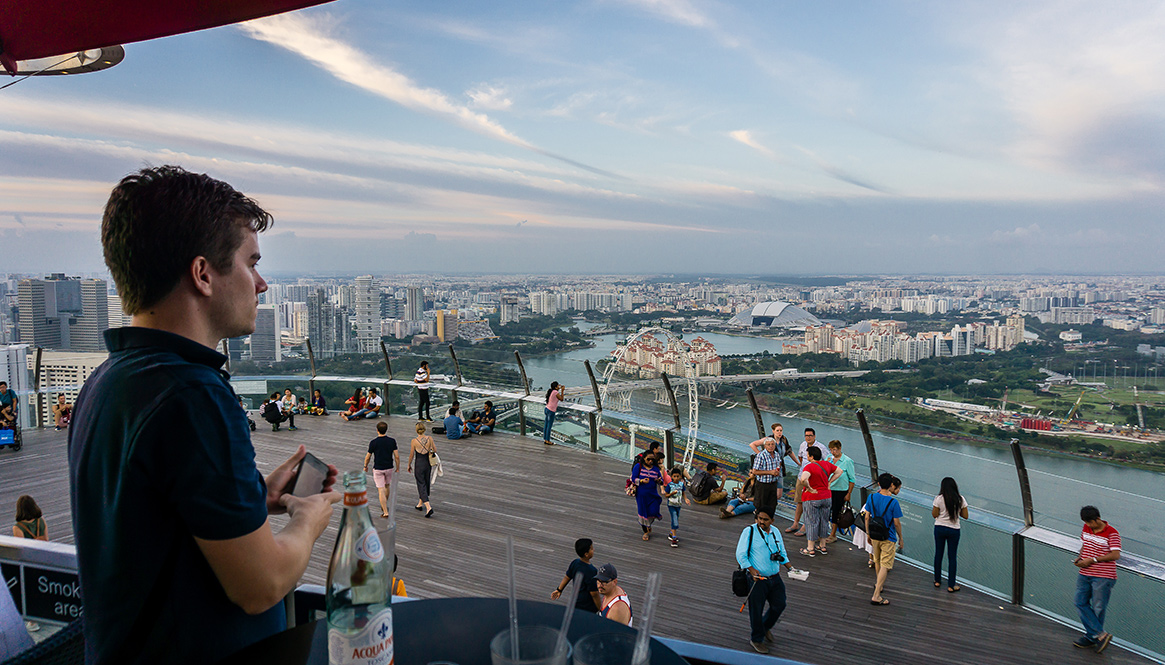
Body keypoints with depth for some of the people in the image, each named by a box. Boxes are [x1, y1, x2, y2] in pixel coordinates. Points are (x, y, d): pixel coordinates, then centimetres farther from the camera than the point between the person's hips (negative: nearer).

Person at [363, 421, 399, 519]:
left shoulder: (373, 442, -14)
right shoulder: (392, 441, -8)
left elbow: (368, 457, -4)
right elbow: (397, 456, -7)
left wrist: (365, 466, 13)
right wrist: (398, 467, 6)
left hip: (378, 469, -3)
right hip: (389, 467, 3)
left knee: (381, 490, 0)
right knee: (386, 486, 24)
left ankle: (385, 512, -2)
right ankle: (384, 506, 38)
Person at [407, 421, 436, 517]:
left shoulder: (414, 441, -15)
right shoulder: (429, 438, -8)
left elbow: (411, 455, -7)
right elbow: (435, 450, 0)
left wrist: (409, 465, 8)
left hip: (419, 465, -4)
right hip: (428, 464, 4)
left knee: (421, 486, 1)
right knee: (426, 484, 20)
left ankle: (428, 507, -13)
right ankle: (420, 504, 37)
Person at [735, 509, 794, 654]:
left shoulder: (776, 532, 6)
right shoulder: (749, 531, -12)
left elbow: (782, 554, 19)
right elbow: (740, 555, -11)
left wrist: (790, 568, 5)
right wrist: (752, 570, -21)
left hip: (775, 578, 5)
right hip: (758, 578, -5)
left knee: (779, 605, 11)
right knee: (756, 611, 4)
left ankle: (765, 627, 39)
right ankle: (756, 639, 26)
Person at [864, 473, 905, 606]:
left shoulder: (871, 497, -5)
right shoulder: (893, 502, -18)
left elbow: (867, 517, 1)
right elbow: (897, 523, -11)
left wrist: (868, 534, 13)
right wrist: (900, 539, 3)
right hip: (888, 538, -5)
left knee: (877, 562, 25)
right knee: (885, 566, -2)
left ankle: (878, 584, 46)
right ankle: (876, 596, -7)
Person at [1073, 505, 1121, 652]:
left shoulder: (1111, 533, -12)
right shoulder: (1086, 529, 8)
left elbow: (1115, 555, -18)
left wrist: (1092, 560, -19)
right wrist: (1080, 557, 2)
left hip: (1103, 577, -7)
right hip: (1084, 574, 7)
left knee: (1097, 607, 2)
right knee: (1080, 603, 1)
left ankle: (1091, 636, 15)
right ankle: (1100, 634, 5)